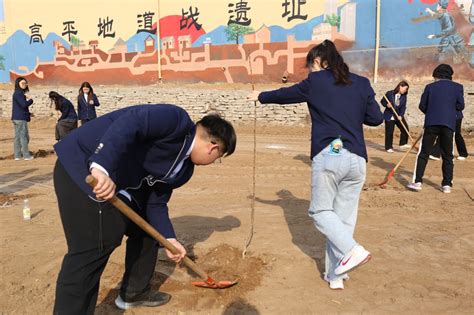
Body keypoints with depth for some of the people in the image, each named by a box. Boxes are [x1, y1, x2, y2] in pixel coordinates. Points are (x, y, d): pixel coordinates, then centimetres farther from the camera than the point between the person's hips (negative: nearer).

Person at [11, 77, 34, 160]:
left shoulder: (20, 93, 18)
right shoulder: (18, 93, -12)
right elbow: (24, 104, -21)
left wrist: (28, 113, 15)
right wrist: (30, 100, -4)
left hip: (17, 118, 10)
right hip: (20, 118, -10)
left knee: (18, 136, 10)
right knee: (24, 136, -5)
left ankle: (17, 155, 14)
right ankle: (26, 155, -1)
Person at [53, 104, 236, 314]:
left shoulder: (184, 168, 10)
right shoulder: (178, 121, -18)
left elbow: (156, 203, 12)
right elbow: (128, 123, -32)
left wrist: (169, 239, 2)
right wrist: (102, 167, -42)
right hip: (81, 165, -10)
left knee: (146, 229, 17)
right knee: (91, 249, -12)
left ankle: (134, 292, 34)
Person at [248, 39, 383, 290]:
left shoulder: (315, 82, 3)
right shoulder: (362, 83, 12)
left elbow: (285, 94, 17)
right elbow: (376, 118, 11)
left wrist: (261, 97, 34)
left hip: (328, 156, -4)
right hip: (357, 159, 4)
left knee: (320, 210, 12)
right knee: (345, 216, 10)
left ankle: (352, 250, -9)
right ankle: (335, 276, 14)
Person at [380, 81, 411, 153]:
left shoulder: (404, 96, 1)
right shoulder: (389, 93, -10)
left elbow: (403, 107, -1)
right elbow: (382, 101, -2)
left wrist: (401, 115, -15)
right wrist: (387, 104, -22)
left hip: (399, 116, 5)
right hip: (389, 116, -5)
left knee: (405, 129, -2)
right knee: (389, 132, -4)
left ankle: (403, 144, 12)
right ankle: (389, 147, 7)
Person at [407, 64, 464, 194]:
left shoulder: (430, 87, 6)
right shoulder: (457, 87, 7)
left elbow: (422, 106, 6)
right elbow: (460, 106, 4)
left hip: (431, 123, -1)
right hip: (449, 124, 1)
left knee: (424, 153, 4)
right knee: (447, 156, 9)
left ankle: (417, 182, -1)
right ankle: (447, 185, 9)